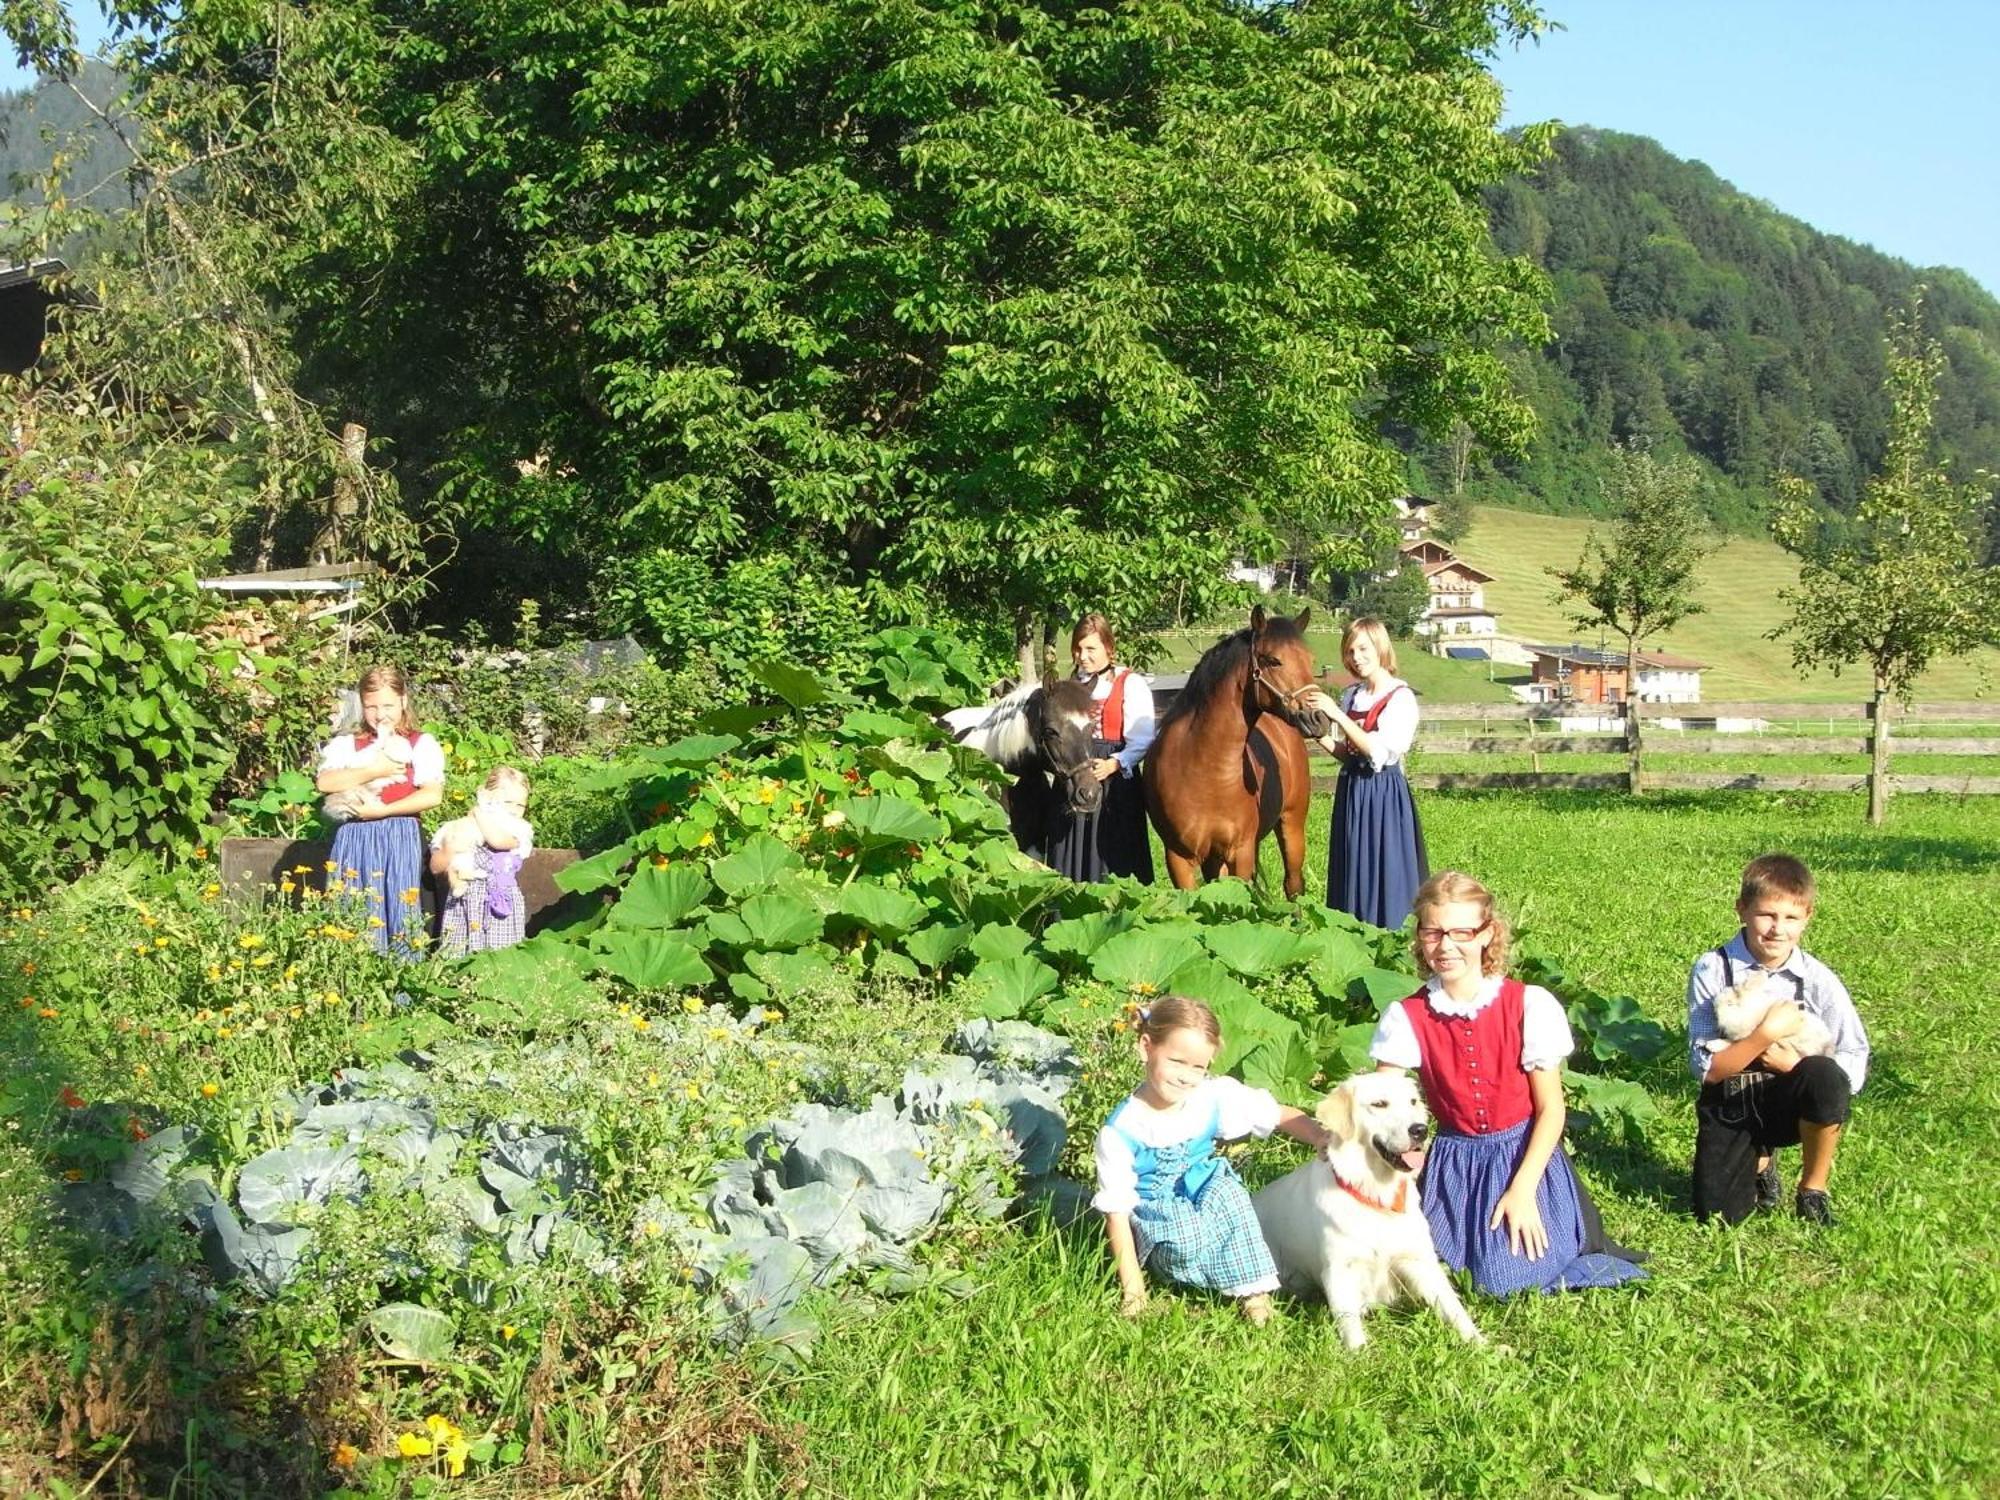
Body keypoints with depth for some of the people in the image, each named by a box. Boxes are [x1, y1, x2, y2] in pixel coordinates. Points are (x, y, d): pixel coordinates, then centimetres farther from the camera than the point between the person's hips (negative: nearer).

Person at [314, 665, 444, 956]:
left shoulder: (422, 744, 4)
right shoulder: (346, 744, 11)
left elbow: (433, 795, -8)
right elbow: (325, 782, -6)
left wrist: (383, 810, -14)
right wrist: (373, 771, -12)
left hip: (399, 838, -2)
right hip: (355, 839, 2)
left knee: (399, 911, -3)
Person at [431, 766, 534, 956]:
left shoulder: (518, 829, 2)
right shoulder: (457, 828, 8)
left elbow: (500, 840, -21)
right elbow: (435, 867, 8)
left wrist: (480, 813, -6)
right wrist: (448, 851, -13)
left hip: (499, 902, -2)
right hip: (463, 902, 2)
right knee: (455, 956, 1)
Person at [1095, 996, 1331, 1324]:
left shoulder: (1214, 1098, -9)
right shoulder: (1120, 1132, -17)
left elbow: (1279, 1115, -1)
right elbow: (1116, 1209, -15)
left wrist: (1320, 1137, -22)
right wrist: (1131, 1284, -18)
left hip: (1208, 1194, 3)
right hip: (1155, 1214, -3)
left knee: (1227, 1190, -30)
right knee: (1184, 1235, -35)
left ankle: (1253, 1289, -17)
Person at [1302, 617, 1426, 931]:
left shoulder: (1401, 698, -11)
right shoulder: (1351, 696, 10)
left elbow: (1379, 753, -22)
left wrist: (1337, 715, -23)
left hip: (1384, 793, -7)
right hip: (1351, 791, 7)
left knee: (1385, 878, -2)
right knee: (1352, 876, 12)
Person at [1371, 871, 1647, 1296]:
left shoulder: (1529, 1005, -12)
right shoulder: (1407, 1018, -7)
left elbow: (1550, 1107, -8)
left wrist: (1523, 1189, -15)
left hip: (1526, 1153, -2)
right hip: (1452, 1163, 3)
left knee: (1506, 1280, -18)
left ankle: (1568, 1239, 14)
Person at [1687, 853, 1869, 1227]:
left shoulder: (1818, 981, -9)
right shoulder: (1712, 970, -12)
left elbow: (1854, 1070, -9)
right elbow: (1705, 1068, -14)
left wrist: (1794, 1064, -24)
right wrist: (1765, 1034, -26)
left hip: (1789, 1101, 0)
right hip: (1730, 1107, 0)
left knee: (1826, 1078, -33)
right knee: (1717, 1214, -15)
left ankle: (1813, 1191, -7)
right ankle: (1760, 1159, 22)